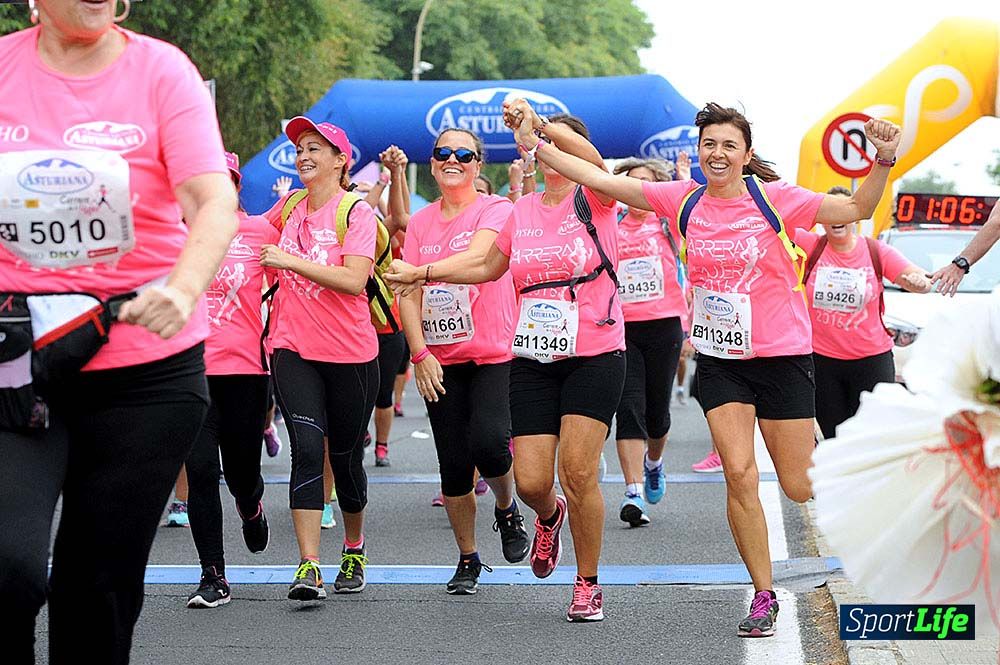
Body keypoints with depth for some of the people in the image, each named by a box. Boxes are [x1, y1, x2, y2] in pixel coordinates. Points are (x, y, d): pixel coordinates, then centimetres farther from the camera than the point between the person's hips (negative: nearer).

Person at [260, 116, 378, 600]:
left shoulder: (357, 213, -7)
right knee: (307, 450, -14)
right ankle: (308, 567, -18)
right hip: (293, 348, 3)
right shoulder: (288, 208, 9)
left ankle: (354, 550, 33)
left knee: (346, 457, 9)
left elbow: (354, 280, -20)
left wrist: (291, 260, -21)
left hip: (350, 353, -3)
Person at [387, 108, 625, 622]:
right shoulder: (522, 210, 13)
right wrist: (423, 272, 14)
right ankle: (550, 516, 36)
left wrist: (540, 123, -38)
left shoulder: (594, 202, -2)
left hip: (594, 357, -4)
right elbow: (488, 265, 23)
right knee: (530, 482, -3)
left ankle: (588, 584, 5)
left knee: (578, 472, -12)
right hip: (532, 361, 4)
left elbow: (591, 159, -24)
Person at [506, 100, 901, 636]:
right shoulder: (684, 201, -1)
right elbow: (602, 180, 0)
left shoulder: (774, 198, -10)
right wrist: (538, 148, -5)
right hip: (719, 360, 2)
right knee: (738, 473, -10)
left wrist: (883, 161, -26)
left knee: (798, 487, 2)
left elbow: (857, 210, -10)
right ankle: (764, 597, 0)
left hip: (782, 356, -2)